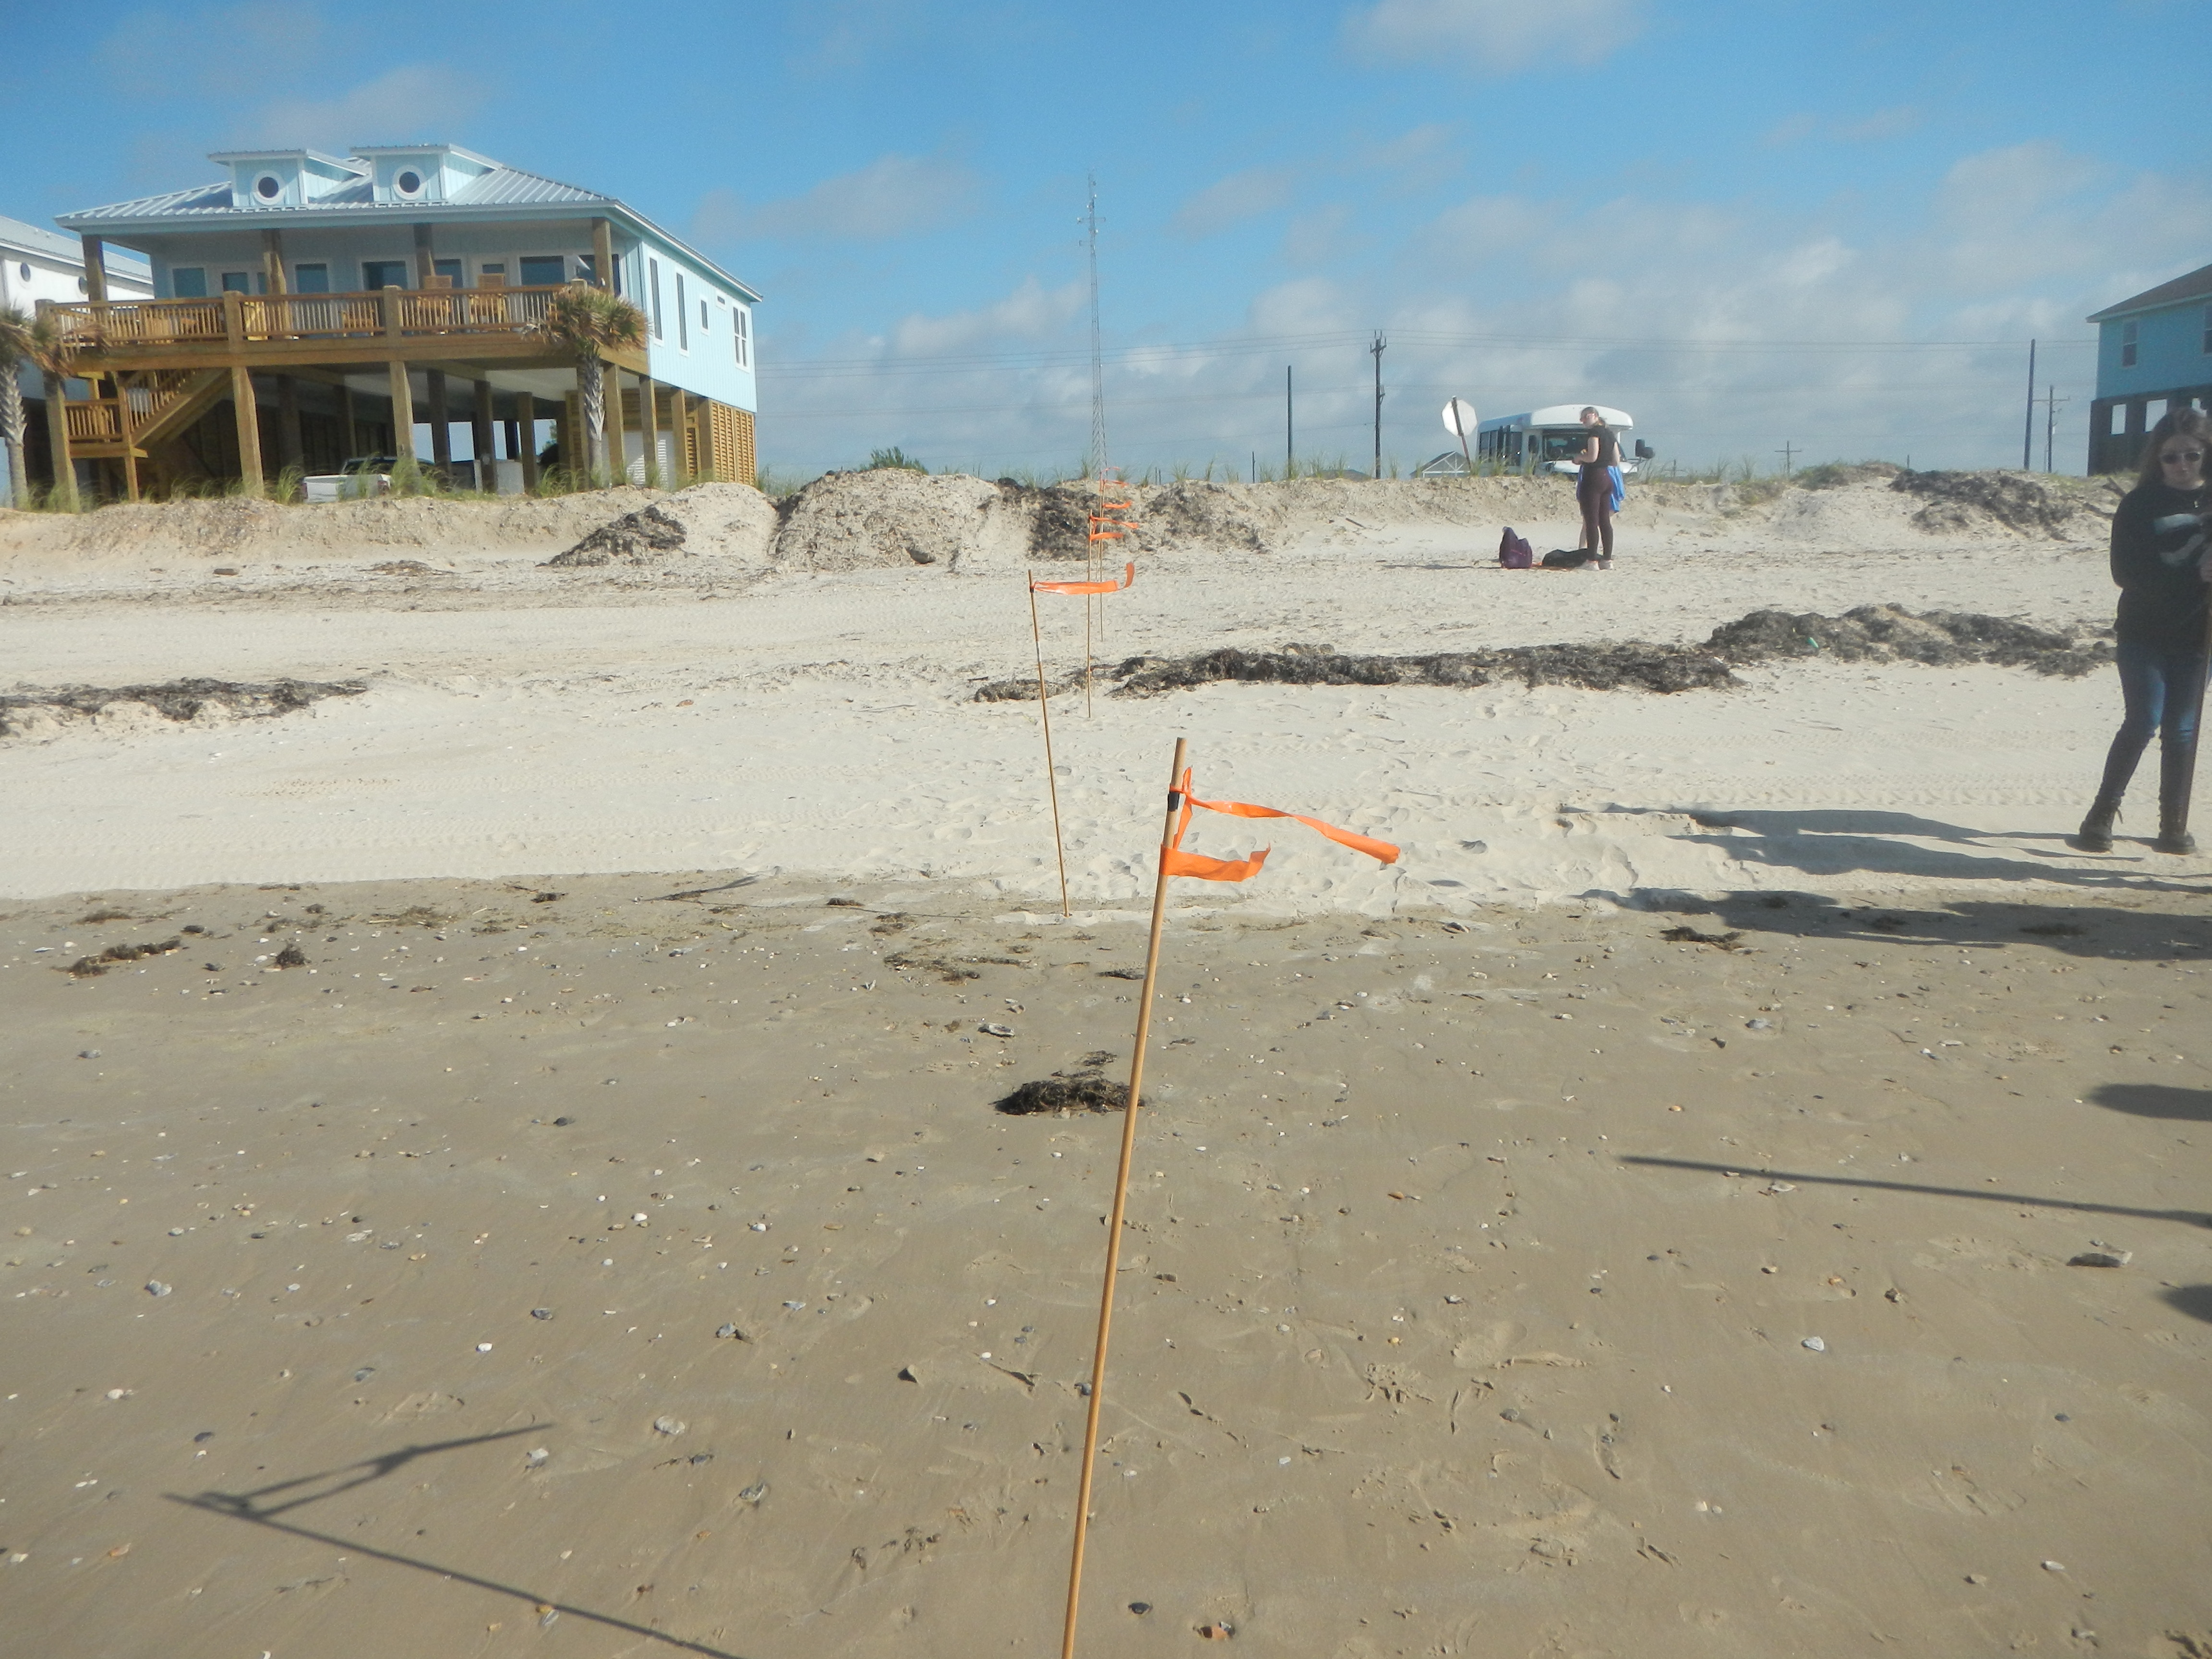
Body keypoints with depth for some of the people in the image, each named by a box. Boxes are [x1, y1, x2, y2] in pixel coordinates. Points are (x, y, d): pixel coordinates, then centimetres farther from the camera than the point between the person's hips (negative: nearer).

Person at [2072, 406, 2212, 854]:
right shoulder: (2140, 504, -3)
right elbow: (2126, 572, -12)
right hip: (2143, 632, -2)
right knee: (2145, 720, -9)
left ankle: (2174, 827, 12)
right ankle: (2101, 815, 0)